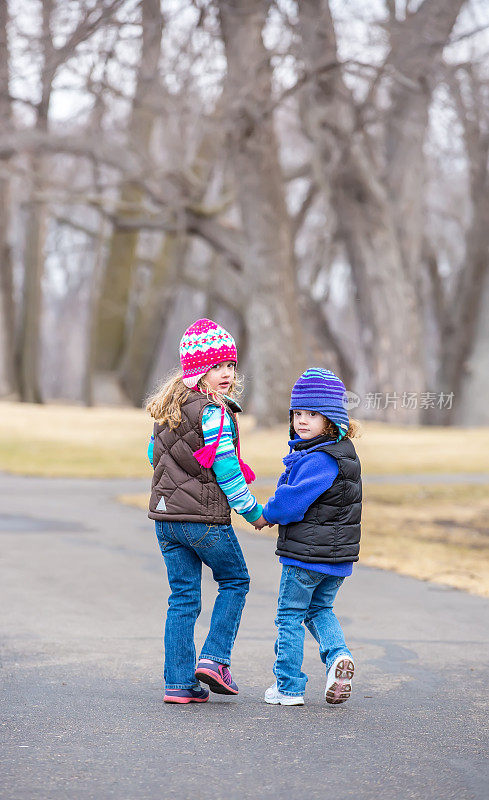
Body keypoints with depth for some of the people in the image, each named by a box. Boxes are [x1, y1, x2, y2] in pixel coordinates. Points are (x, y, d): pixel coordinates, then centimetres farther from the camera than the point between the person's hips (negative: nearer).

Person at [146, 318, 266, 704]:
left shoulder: (168, 407, 10)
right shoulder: (213, 412, -15)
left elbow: (154, 454, 19)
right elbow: (226, 468, -16)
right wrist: (253, 511, -5)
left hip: (165, 514, 7)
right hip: (205, 518, -7)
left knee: (183, 597, 10)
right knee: (235, 581, 14)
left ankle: (178, 682, 8)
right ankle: (215, 658, 4)